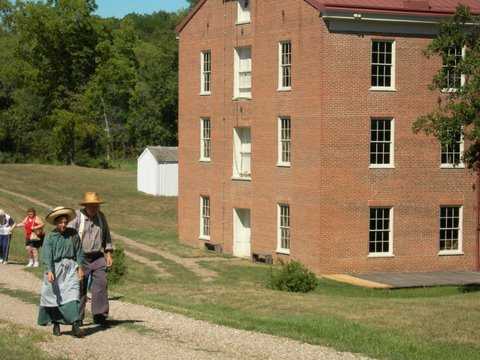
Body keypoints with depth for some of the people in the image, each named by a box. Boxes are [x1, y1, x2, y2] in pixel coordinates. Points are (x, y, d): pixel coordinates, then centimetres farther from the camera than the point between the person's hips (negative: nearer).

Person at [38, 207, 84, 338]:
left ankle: (75, 325, -17)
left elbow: (79, 252, 8)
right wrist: (49, 271, -20)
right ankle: (56, 324, 22)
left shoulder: (73, 234, 3)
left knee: (72, 294, -12)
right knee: (54, 296, 7)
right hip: (55, 269, 0)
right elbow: (47, 255, -9)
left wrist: (80, 268, 1)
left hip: (71, 268, 0)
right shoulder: (50, 237, -3)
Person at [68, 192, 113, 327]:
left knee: (101, 285, -5)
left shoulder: (101, 216, 8)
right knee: (80, 289, 2)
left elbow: (107, 236, 18)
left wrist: (108, 254, 11)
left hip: (98, 257, 4)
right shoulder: (77, 217, -8)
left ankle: (100, 315, 0)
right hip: (81, 258, -3)